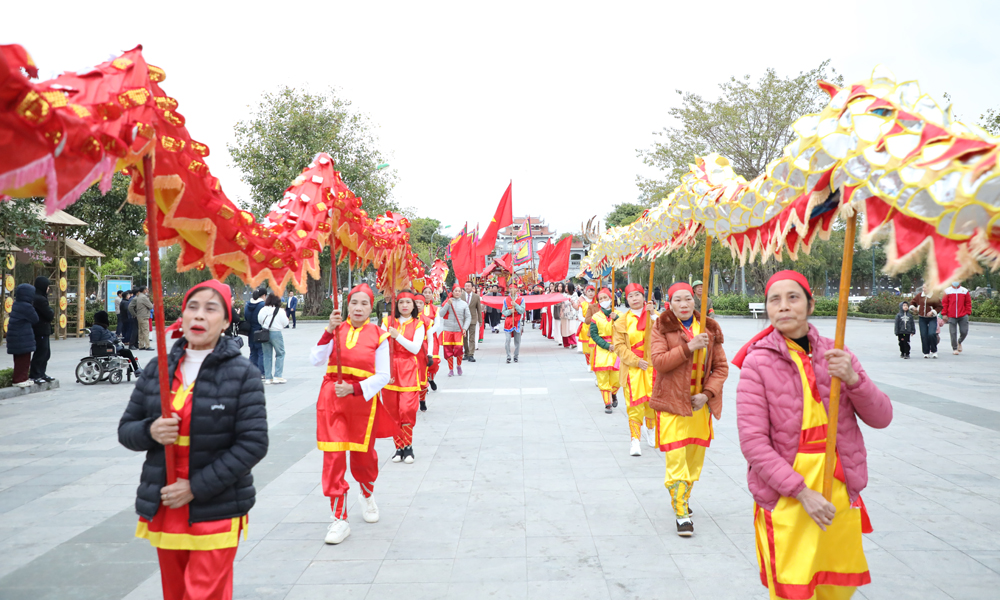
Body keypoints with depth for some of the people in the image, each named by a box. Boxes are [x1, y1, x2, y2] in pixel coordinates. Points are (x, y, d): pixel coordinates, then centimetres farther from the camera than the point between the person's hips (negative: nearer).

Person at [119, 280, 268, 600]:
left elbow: (254, 443, -13)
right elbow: (125, 429, 11)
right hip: (164, 509, 5)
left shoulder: (242, 374, -8)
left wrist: (197, 487, -16)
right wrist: (150, 432, -13)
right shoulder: (156, 370, 5)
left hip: (216, 511, -4)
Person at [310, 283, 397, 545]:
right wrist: (329, 331, -20)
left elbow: (383, 376, -3)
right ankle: (340, 520, 6)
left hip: (363, 400, 0)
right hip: (331, 399, 1)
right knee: (333, 457, -4)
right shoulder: (337, 329, 3)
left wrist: (354, 389, -16)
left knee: (363, 457, 13)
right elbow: (316, 360, -9)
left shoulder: (378, 336, -1)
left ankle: (367, 497, 45)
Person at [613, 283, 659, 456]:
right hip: (632, 369, -2)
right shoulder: (622, 321, 2)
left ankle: (649, 429, 35)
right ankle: (635, 439, 0)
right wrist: (636, 361, -13)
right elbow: (619, 346, -4)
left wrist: (653, 314, -17)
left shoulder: (653, 316, 6)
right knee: (635, 404, -7)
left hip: (652, 366, 2)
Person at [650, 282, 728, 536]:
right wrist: (689, 346, -23)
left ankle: (683, 497, 35)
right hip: (672, 403, -4)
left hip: (700, 404, 4)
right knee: (676, 460, -8)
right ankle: (682, 514, 2)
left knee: (695, 460, 12)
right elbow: (658, 361, -15)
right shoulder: (662, 329, -1)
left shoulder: (709, 329, 7)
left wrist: (707, 393, -7)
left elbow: (721, 367, 7)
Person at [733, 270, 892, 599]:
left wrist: (853, 378, -17)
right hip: (785, 499, -4)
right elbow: (753, 442, -13)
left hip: (840, 494, 4)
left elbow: (881, 418, 1)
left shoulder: (835, 355, 4)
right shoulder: (758, 362, -9)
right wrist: (802, 492, -18)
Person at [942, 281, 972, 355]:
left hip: (963, 316, 1)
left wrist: (968, 313, 3)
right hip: (951, 317, -1)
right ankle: (954, 349, 10)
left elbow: (968, 303, 10)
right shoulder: (947, 291, 4)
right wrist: (944, 314, 1)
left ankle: (959, 342, 30)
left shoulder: (965, 291, 7)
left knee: (964, 332, -1)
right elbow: (944, 303, 5)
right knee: (953, 333, -1)